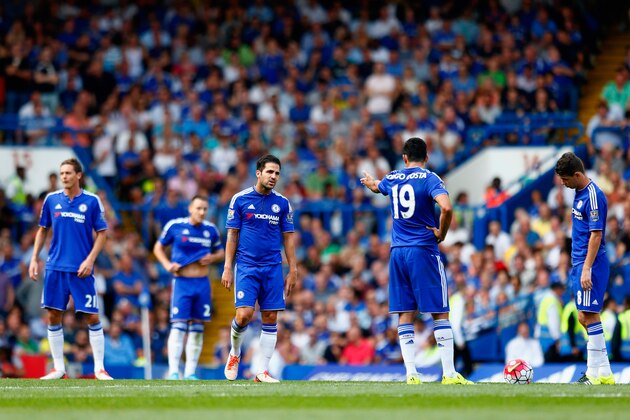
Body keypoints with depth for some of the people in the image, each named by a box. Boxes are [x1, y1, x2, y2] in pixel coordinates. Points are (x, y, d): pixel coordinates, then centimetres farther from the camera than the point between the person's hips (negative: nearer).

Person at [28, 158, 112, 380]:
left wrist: (90, 260, -11)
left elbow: (102, 233, 0)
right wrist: (34, 259, 7)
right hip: (55, 268, 3)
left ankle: (99, 368, 2)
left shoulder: (92, 201, -2)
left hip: (81, 270, -3)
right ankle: (58, 368, 10)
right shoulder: (52, 199, 6)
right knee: (53, 316, 2)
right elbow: (42, 230, 14)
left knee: (92, 317, -4)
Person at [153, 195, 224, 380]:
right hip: (182, 283, -4)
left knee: (197, 328, 5)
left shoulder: (211, 229, 6)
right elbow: (158, 247, 7)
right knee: (178, 326, -12)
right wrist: (167, 264, -10)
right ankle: (173, 373, -14)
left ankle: (190, 373, 11)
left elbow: (220, 252, 19)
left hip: (202, 283, 4)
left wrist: (212, 258, -3)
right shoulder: (175, 225, -4)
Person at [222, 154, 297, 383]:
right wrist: (227, 268, -3)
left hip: (273, 267, 3)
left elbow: (288, 237, 10)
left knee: (270, 318, -1)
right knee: (244, 315, -14)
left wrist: (293, 270, 5)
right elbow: (232, 235, 2)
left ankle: (263, 371, 3)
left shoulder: (282, 203, 7)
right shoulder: (240, 199, 0)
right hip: (246, 266, -3)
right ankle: (234, 353, 15)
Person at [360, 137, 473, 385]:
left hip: (398, 253, 5)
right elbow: (446, 208, -23)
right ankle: (449, 373, -6)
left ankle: (411, 374, 0)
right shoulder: (429, 179, -6)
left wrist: (370, 182, 60)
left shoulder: (392, 179, 10)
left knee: (405, 315, 6)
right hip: (424, 251, -5)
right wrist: (442, 233, -6)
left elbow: (377, 187, 36)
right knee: (440, 313, -1)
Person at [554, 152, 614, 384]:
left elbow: (596, 235, -20)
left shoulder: (593, 196, -16)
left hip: (591, 264, -10)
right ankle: (602, 371, 15)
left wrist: (587, 269, -23)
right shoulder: (579, 193, 14)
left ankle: (598, 373, -6)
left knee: (589, 315, -9)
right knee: (584, 317, 11)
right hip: (579, 262, 10)